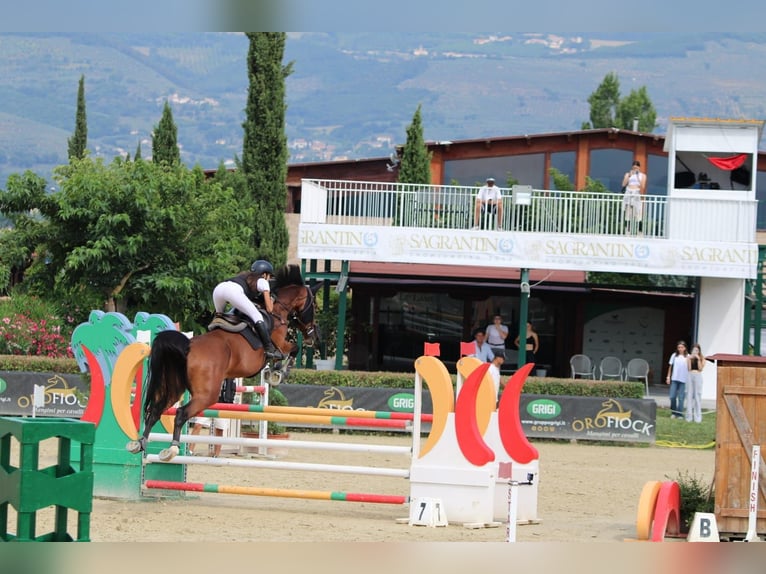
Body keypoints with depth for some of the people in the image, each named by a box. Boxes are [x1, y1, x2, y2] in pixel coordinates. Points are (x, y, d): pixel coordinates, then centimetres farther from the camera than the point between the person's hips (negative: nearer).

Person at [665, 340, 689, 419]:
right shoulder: (674, 356, 8)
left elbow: (689, 368, 2)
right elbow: (670, 367, 13)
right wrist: (668, 377, 10)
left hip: (683, 380, -2)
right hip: (674, 379, 2)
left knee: (681, 398, 0)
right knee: (672, 396, -1)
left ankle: (679, 414, 8)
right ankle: (673, 413, 15)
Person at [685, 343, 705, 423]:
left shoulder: (701, 358, 5)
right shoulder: (689, 358, 8)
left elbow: (700, 368, -4)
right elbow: (689, 368, 0)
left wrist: (698, 359, -10)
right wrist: (689, 359, -9)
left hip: (698, 376, -2)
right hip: (690, 375, 2)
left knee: (697, 395, -4)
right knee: (689, 395, 0)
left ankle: (697, 417, -2)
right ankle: (689, 416, 5)